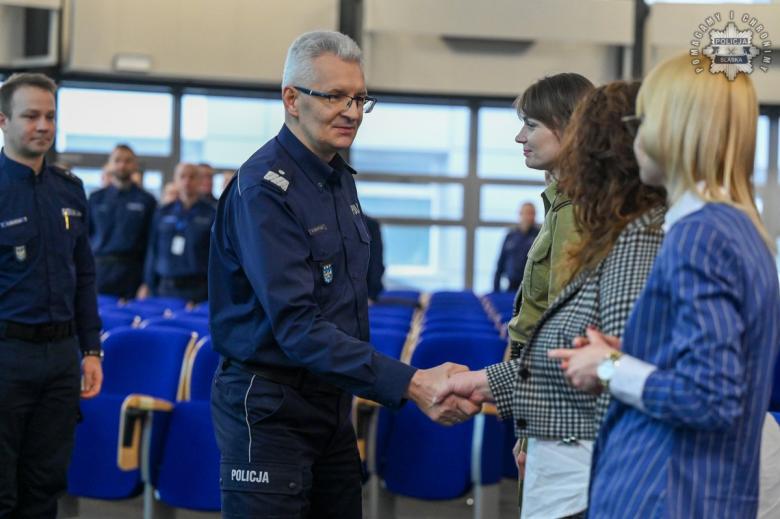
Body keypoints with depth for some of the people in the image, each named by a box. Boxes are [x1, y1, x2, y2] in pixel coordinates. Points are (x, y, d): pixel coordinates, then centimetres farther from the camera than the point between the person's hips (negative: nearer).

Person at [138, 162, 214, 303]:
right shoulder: (162, 213, 12)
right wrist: (147, 285, 11)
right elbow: (153, 250, 15)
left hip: (197, 289, -3)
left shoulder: (210, 214, 2)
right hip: (165, 288, 3)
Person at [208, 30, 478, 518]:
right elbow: (297, 326, -26)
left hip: (332, 399, 8)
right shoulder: (264, 189, -18)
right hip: (271, 407, -8)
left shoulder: (340, 177, 9)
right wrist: (409, 383, -30)